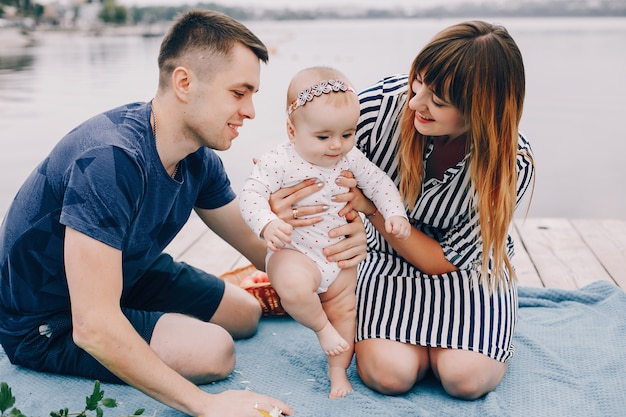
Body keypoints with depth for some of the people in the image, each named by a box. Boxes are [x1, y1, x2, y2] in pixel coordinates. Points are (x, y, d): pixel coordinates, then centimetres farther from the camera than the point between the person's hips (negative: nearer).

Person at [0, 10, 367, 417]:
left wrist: (335, 245, -25)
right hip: (46, 323, -8)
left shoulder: (198, 160, -9)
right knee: (213, 350, -20)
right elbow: (94, 327, -38)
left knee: (245, 314, 13)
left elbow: (263, 248, -3)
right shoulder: (110, 162, -37)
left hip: (124, 273, 8)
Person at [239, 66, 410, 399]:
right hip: (294, 251, -5)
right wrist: (267, 223, -40)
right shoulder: (279, 161, -19)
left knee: (345, 310, 13)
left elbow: (379, 182, 4)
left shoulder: (350, 158, -5)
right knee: (294, 287, -35)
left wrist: (395, 214, -10)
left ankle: (338, 370, 33)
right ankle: (322, 327, -5)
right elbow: (250, 194, -23)